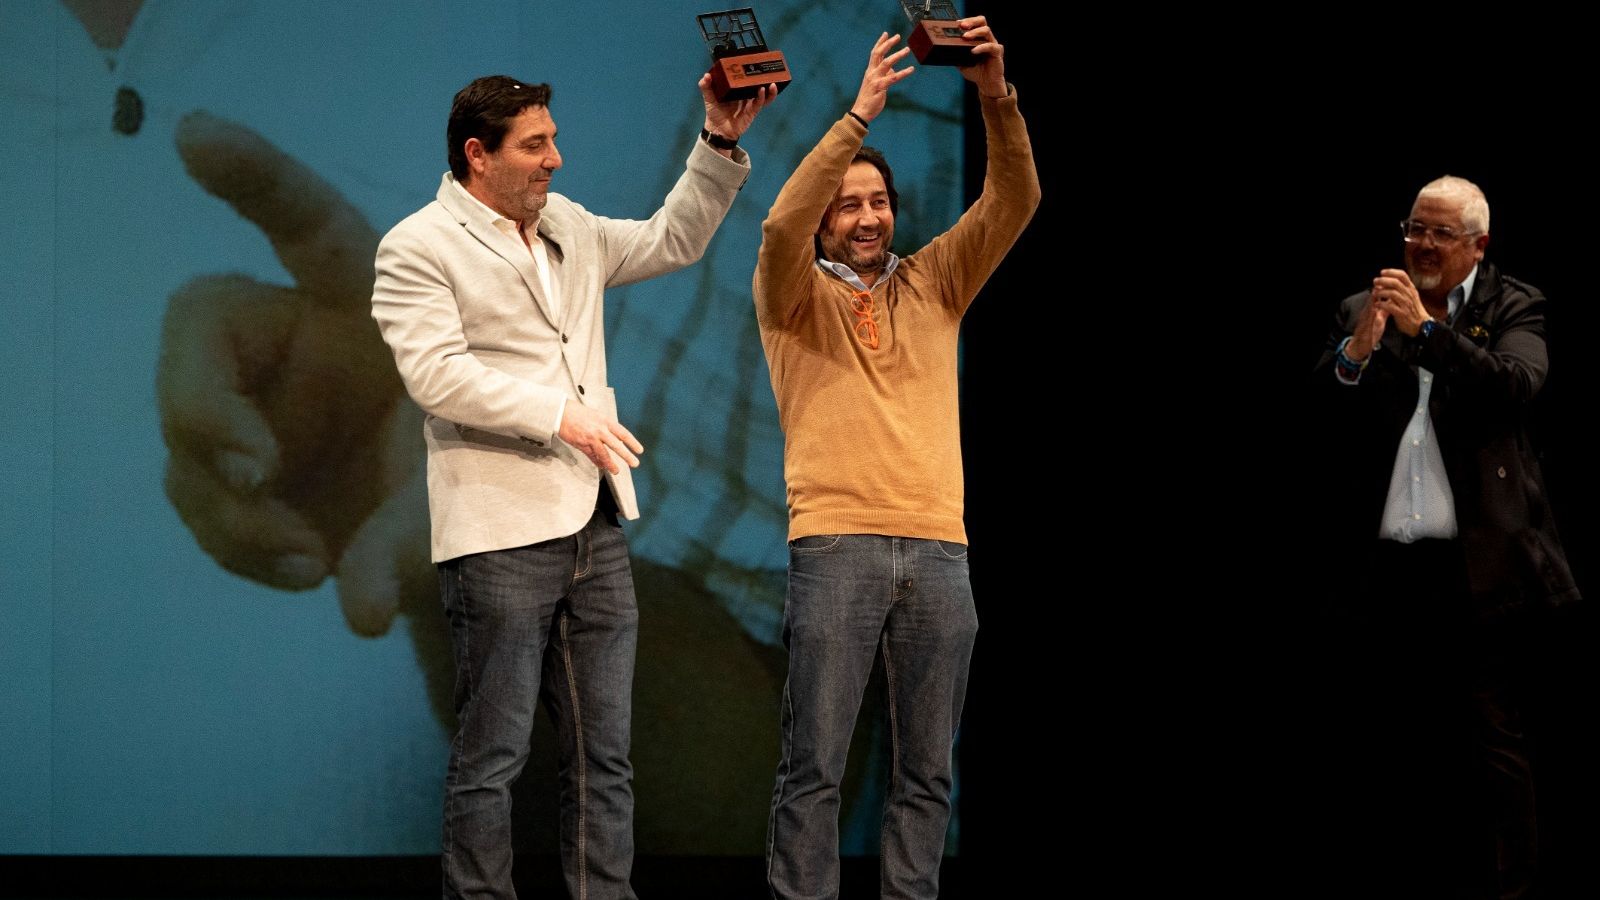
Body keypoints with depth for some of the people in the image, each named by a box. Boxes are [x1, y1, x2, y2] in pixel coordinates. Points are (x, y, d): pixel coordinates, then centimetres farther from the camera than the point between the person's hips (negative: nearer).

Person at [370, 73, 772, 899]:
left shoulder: (572, 232, 18)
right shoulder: (419, 247, -4)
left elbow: (672, 241, 25)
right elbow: (437, 372, -15)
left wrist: (720, 146, 11)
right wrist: (559, 416, -19)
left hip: (595, 527, 7)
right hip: (499, 534, -7)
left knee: (603, 753, 7)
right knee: (492, 757, -4)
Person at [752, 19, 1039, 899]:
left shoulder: (933, 284, 16)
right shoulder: (794, 296, 9)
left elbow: (1013, 203, 5)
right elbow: (783, 227, -12)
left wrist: (996, 97, -12)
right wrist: (859, 115, -18)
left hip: (939, 551, 3)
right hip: (834, 546, -3)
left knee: (927, 769, 5)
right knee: (814, 766, -6)